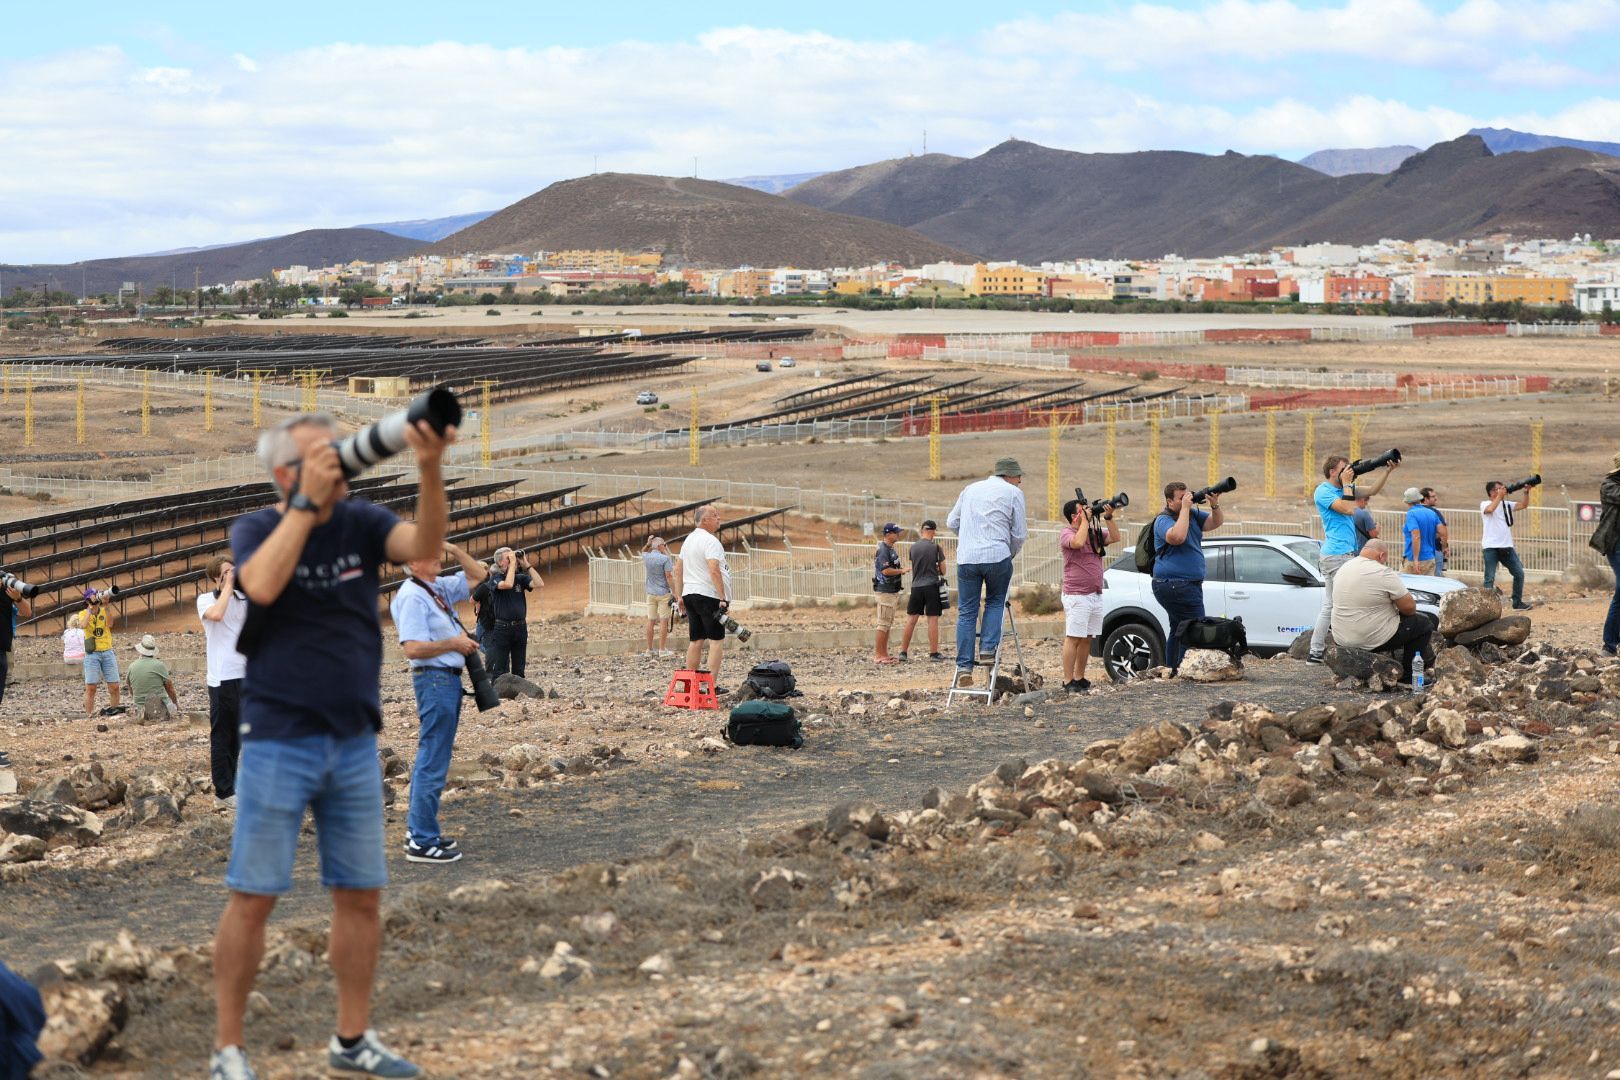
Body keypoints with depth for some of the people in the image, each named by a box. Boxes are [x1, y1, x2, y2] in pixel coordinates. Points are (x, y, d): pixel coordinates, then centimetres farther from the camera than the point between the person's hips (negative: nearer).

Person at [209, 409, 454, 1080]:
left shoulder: (360, 522, 3)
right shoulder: (255, 529, -3)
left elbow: (426, 546, -15)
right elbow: (263, 585, -25)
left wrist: (430, 470, -31)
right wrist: (306, 501, -22)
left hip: (354, 742, 4)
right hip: (278, 742, -4)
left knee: (360, 896, 9)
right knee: (253, 896, -3)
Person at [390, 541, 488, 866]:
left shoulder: (440, 588, 12)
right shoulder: (412, 596, -16)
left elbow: (478, 575, 24)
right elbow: (413, 648, -24)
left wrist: (454, 550, 9)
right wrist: (454, 644, -15)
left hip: (448, 679, 10)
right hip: (434, 679, -10)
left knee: (430, 761, 16)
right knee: (433, 763, -8)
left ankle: (419, 831, 24)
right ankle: (422, 842, -6)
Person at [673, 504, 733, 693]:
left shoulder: (689, 539, 15)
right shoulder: (710, 541, -13)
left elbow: (678, 569, 19)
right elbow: (714, 571, -23)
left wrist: (680, 597, 22)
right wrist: (723, 598, -22)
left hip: (689, 594, 9)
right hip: (708, 596, -9)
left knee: (695, 640, 13)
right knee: (717, 639, -5)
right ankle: (713, 685, -10)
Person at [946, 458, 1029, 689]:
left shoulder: (970, 489, 19)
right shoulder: (1013, 493, 6)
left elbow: (951, 522, 21)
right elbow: (1020, 533, 4)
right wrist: (1011, 553, 22)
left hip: (966, 558, 3)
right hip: (997, 556, -3)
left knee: (966, 612, 4)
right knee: (995, 602, 19)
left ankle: (964, 667, -1)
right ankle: (988, 649, 4)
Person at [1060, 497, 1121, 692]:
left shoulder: (1095, 532, 16)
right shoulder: (1067, 534, -6)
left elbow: (1115, 538, 9)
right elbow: (1078, 542, -26)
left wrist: (1108, 517, 0)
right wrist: (1085, 520, -15)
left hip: (1096, 594, 7)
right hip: (1076, 595, -7)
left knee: (1087, 638, 9)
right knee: (1073, 638, -9)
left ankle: (1080, 678, 15)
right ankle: (1068, 681, -10)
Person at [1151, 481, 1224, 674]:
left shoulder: (1193, 514, 14)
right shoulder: (1164, 520, -12)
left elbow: (1216, 522, 11)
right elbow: (1177, 537, -31)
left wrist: (1215, 505, -9)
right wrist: (1185, 509, -25)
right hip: (1176, 584, -10)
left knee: (1179, 630, 14)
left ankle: (1172, 671, 20)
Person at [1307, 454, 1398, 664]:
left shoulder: (1343, 488, 17)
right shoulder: (1323, 491, -10)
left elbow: (1373, 490, 19)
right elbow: (1348, 509, -21)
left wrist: (1388, 471, 8)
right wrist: (1347, 484, -12)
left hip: (1346, 553, 10)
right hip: (1337, 554, -10)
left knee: (1329, 606, 9)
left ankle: (1316, 652, 10)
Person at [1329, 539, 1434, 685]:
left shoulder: (1344, 568, 7)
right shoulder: (1383, 573, -17)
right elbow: (1409, 607, -13)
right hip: (1373, 640, -8)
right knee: (1423, 622, 8)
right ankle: (1407, 676, 14)